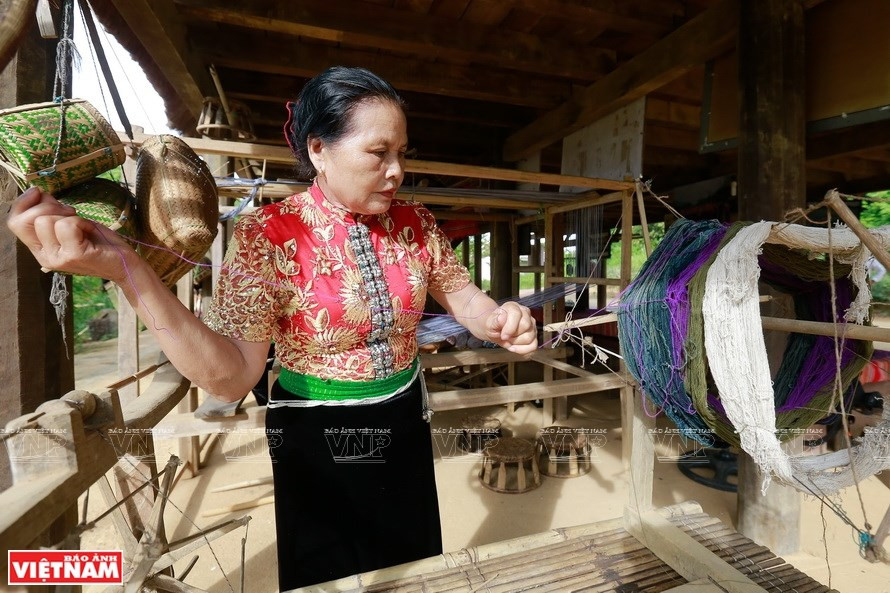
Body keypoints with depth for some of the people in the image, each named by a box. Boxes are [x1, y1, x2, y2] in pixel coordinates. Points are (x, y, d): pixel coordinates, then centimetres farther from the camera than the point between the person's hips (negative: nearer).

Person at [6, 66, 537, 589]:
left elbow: (462, 296, 1)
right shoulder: (270, 235, -19)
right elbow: (232, 376, -25)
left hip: (404, 423, 4)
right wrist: (124, 268, -36)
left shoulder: (415, 224, -7)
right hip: (319, 439, -3)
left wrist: (503, 320, -21)